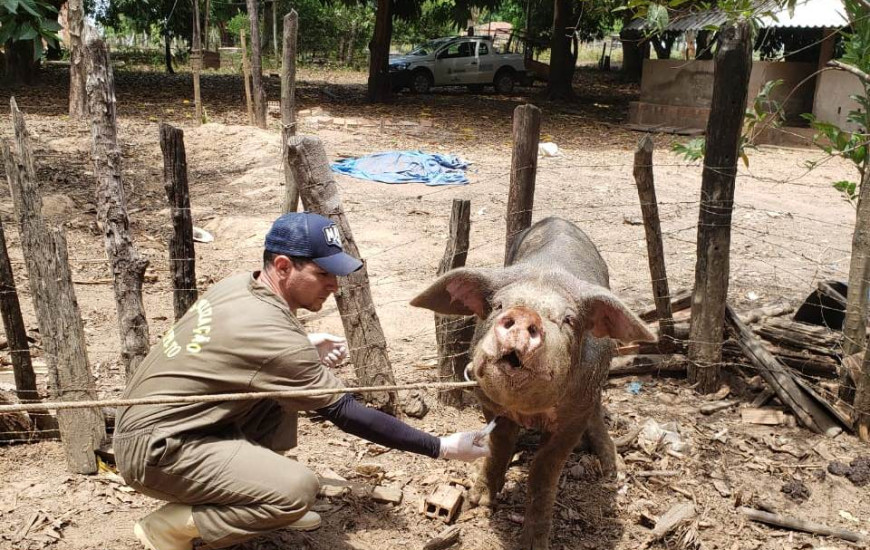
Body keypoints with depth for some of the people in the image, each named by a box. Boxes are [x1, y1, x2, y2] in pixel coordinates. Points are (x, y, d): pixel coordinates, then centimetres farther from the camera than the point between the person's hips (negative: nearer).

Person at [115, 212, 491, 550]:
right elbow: (346, 413, -20)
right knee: (297, 490, -21)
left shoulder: (239, 285, -1)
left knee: (283, 389, 8)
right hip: (154, 449, -9)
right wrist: (442, 448, -15)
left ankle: (256, 490, 14)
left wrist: (305, 344, 2)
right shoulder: (275, 337, -26)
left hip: (151, 418, 9)